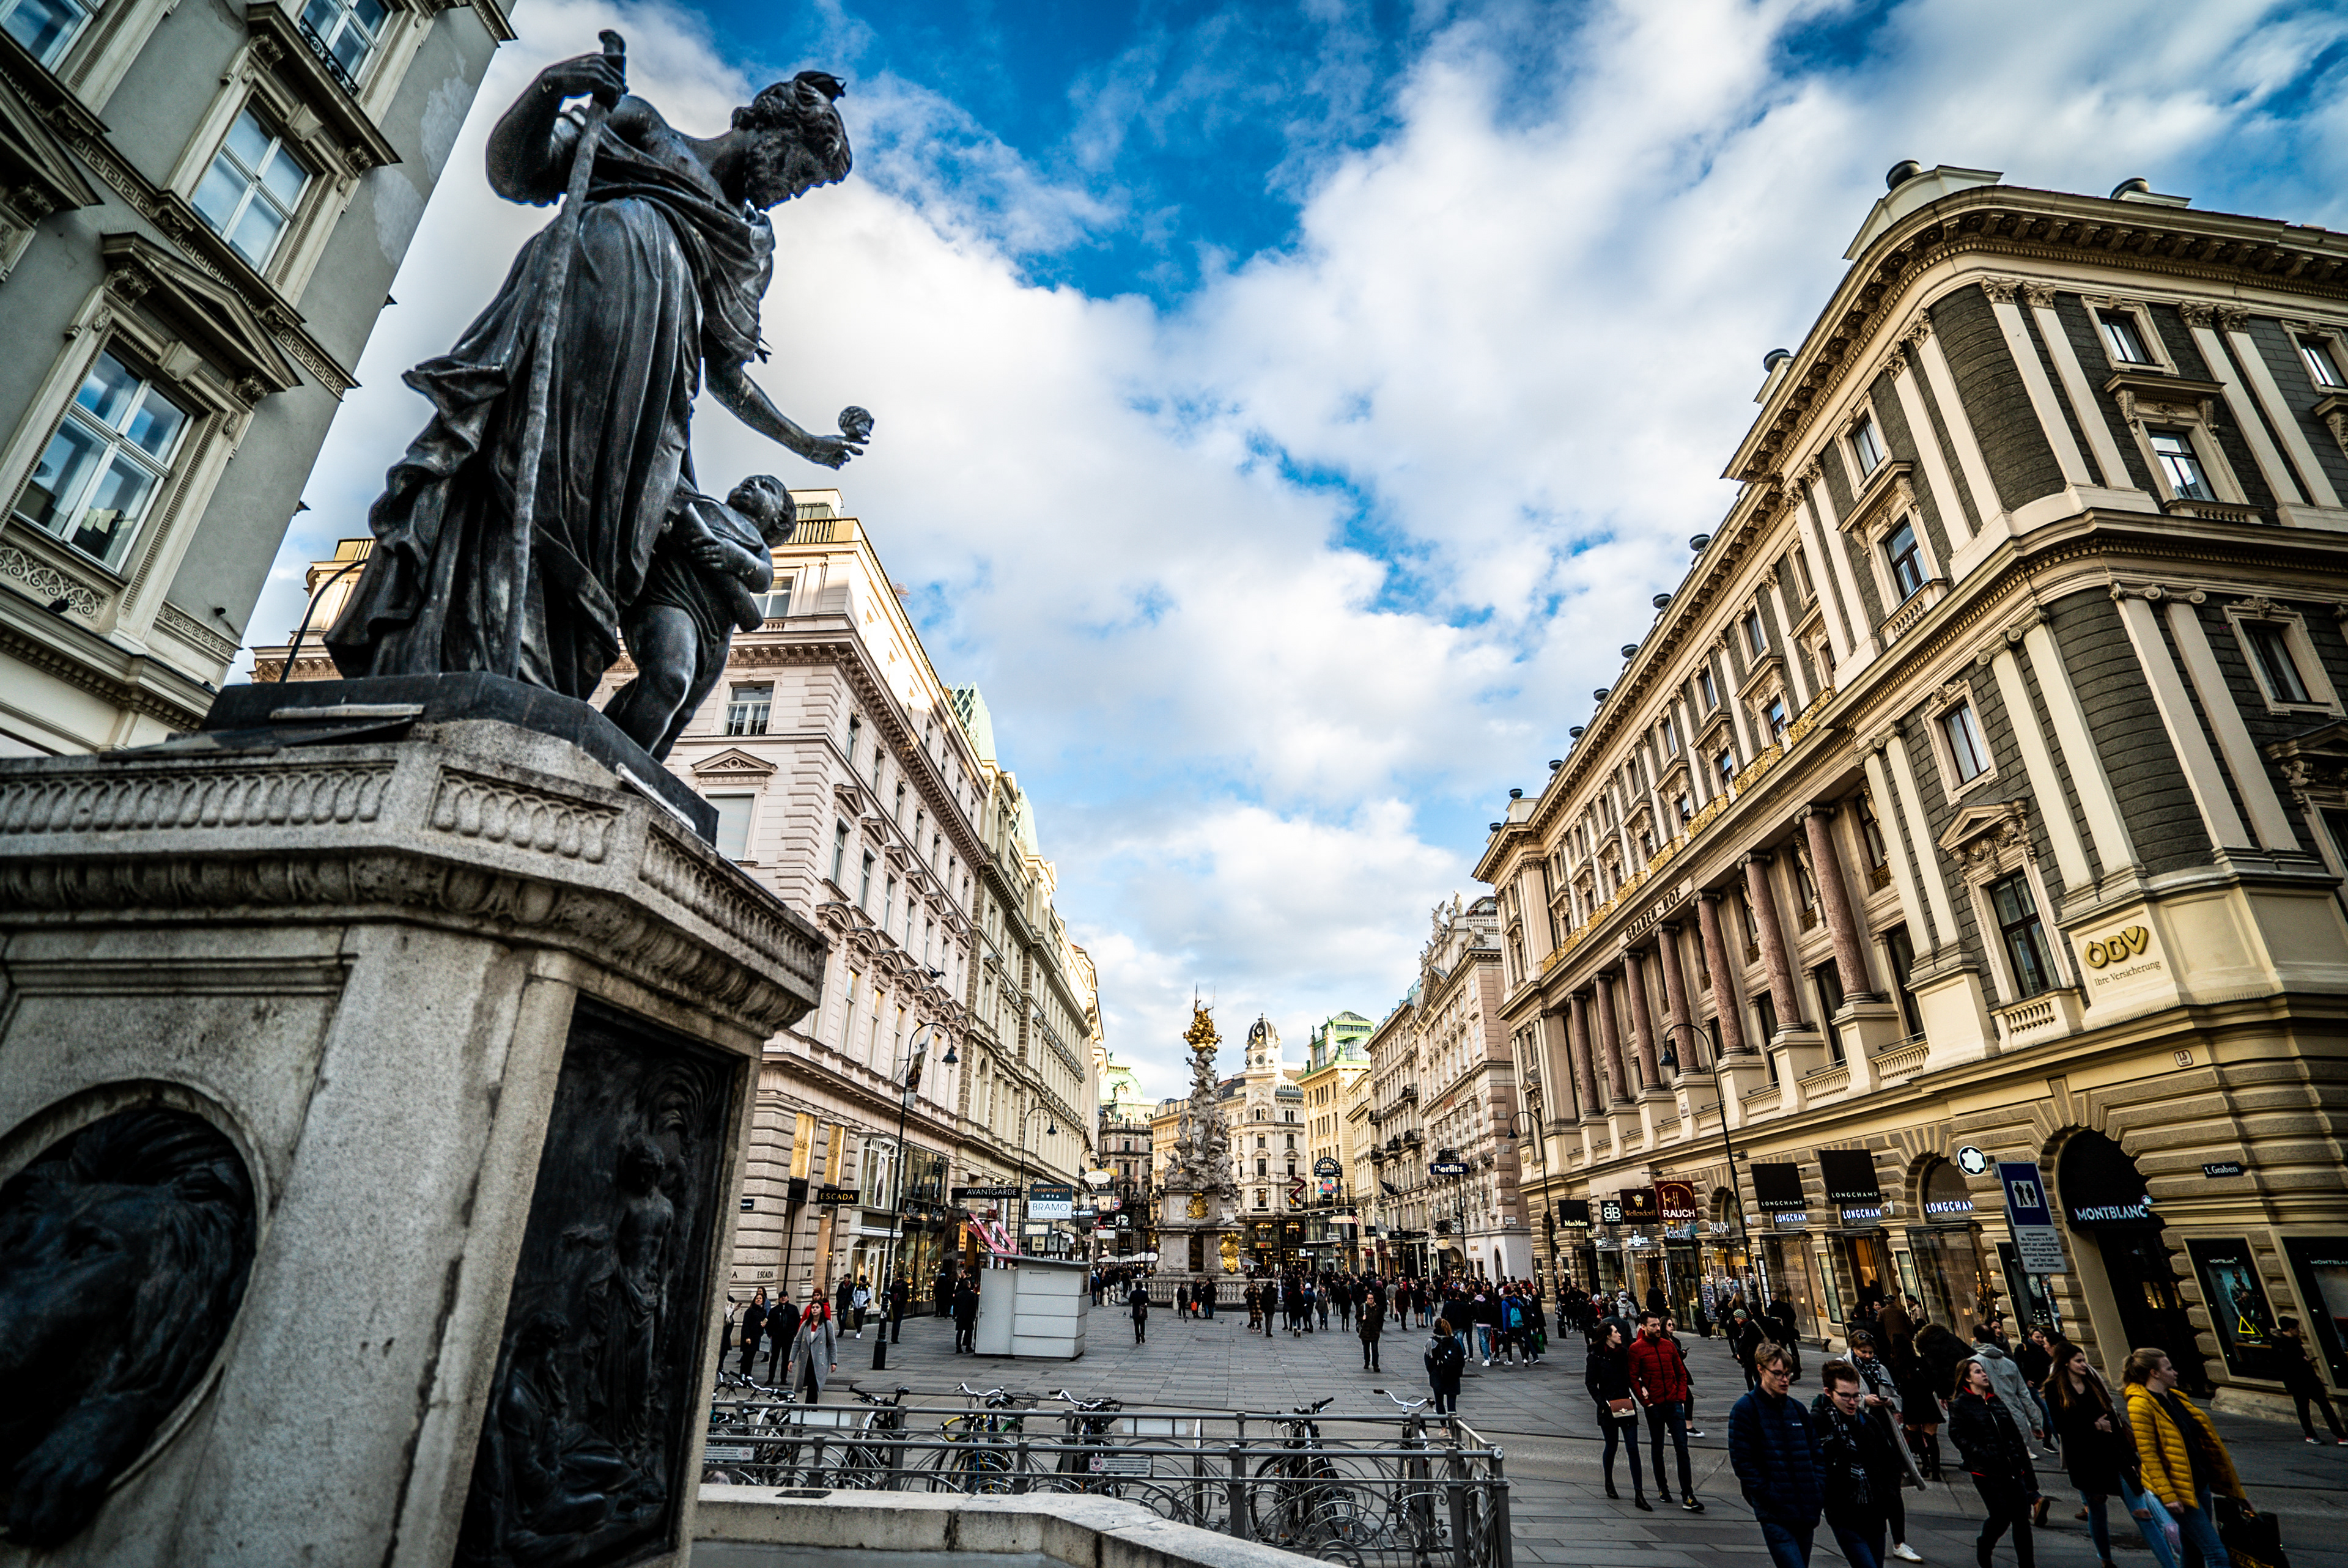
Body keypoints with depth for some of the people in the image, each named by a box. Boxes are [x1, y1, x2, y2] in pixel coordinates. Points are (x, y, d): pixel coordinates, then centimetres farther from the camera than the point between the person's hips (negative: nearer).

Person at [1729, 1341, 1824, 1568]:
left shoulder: (1797, 1409, 12)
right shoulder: (1745, 1409, -7)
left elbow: (1815, 1453, 18)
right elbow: (1742, 1461, -9)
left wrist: (1819, 1491, 5)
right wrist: (1768, 1496, -14)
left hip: (1807, 1513, 6)